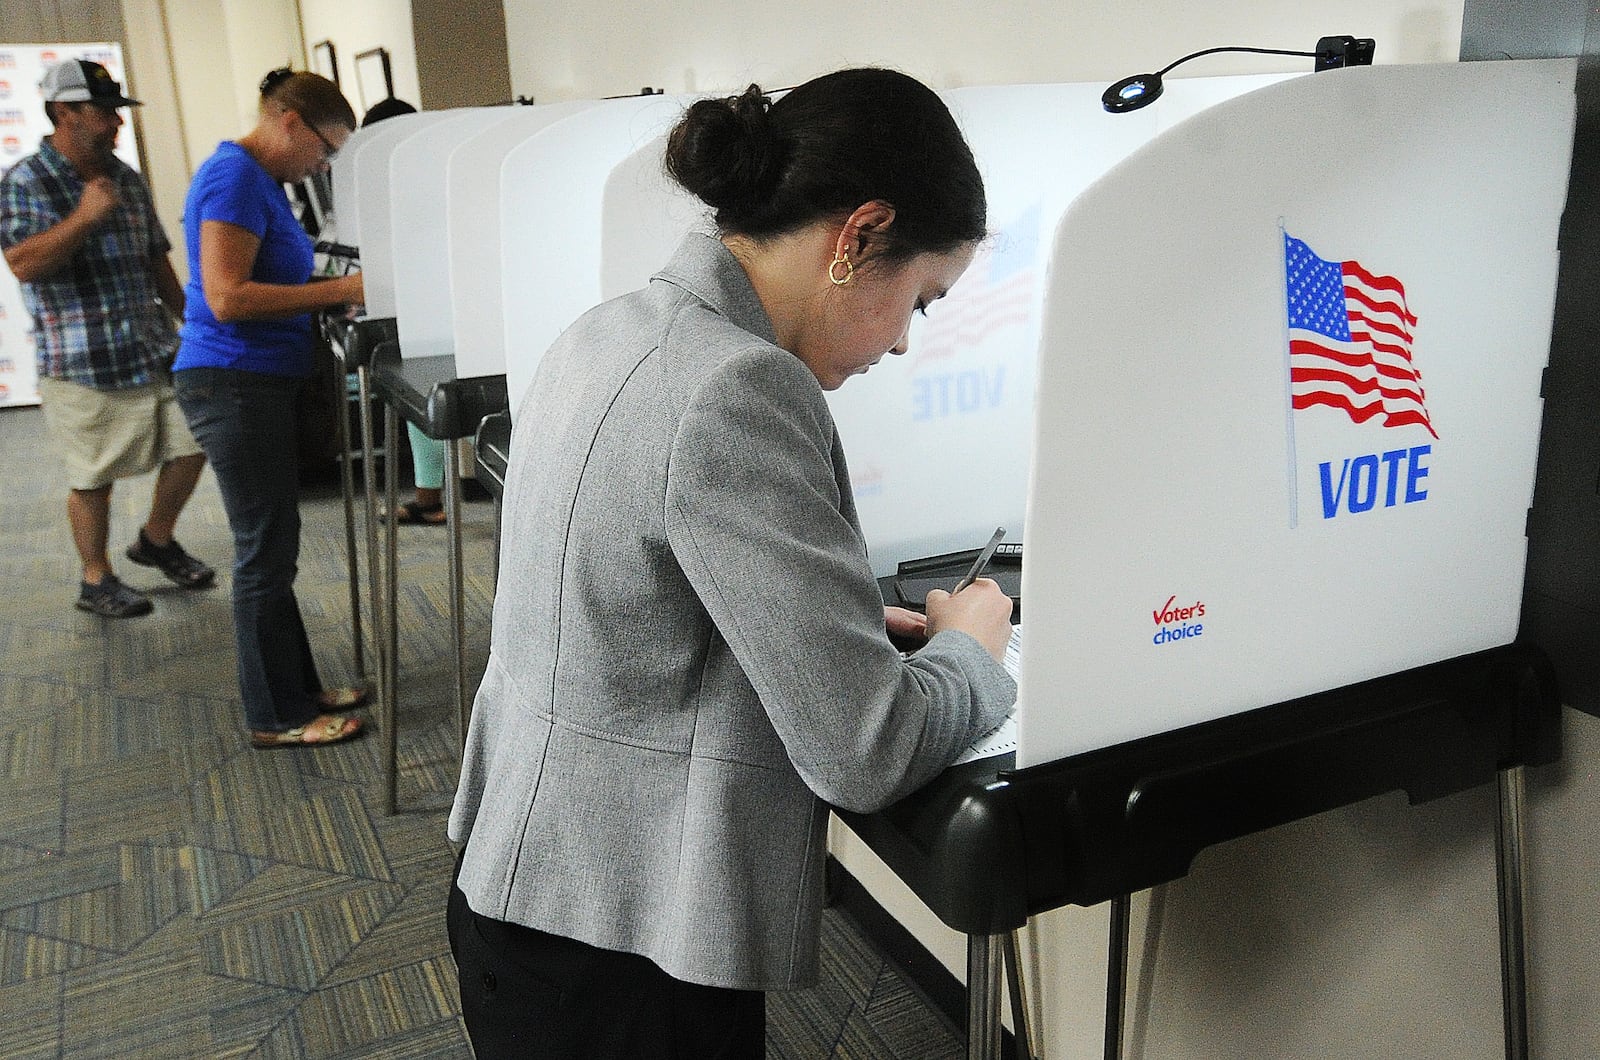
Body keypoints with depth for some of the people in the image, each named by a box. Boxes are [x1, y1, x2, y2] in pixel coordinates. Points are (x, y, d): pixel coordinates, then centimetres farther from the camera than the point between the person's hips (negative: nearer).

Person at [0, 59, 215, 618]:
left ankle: (156, 540, 31)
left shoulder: (126, 178, 12)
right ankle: (96, 581, 21)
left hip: (156, 353, 6)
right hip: (83, 365, -6)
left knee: (192, 443, 8)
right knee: (94, 479, 3)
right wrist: (85, 216, -27)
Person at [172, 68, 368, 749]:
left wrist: (335, 292, 6)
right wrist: (339, 290, -21)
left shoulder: (257, 179, 15)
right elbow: (227, 297, -23)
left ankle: (297, 688, 27)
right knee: (266, 553, -2)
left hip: (257, 385, 10)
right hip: (235, 385, -10)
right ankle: (275, 717, 10)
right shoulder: (235, 178, -15)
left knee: (272, 545, 15)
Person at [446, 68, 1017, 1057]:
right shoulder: (738, 389, -25)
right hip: (620, 953, -9)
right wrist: (970, 648, -3)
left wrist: (846, 621, 7)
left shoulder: (613, 331, 4)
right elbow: (865, 754, -23)